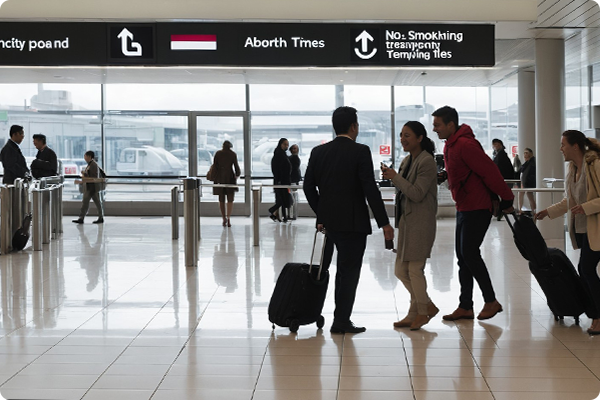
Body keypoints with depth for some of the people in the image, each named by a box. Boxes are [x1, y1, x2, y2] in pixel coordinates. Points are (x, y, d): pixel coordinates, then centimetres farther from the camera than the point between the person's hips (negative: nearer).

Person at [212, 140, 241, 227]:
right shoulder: (233, 154, -1)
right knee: (230, 200, 3)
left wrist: (215, 177, 7)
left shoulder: (217, 154, 2)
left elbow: (214, 166, 0)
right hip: (230, 177, -1)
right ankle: (228, 217, -14)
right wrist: (237, 174, 17)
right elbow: (236, 166, 1)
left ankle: (224, 218, 10)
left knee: (221, 200, 11)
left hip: (219, 178, 1)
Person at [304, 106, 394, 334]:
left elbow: (309, 187, 7)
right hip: (353, 221, -5)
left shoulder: (318, 152, 5)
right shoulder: (360, 152, -10)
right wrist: (384, 222, -11)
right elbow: (370, 189, -15)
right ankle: (341, 322, 5)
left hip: (327, 220, 5)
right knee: (349, 271, 2)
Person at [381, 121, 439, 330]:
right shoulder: (407, 160, 14)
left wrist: (395, 177, -17)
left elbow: (417, 193, -19)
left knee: (415, 268, -2)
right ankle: (427, 306, 23)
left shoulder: (427, 161, -13)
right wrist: (392, 177, 8)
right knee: (401, 270, 10)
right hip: (406, 220, 9)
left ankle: (421, 312, 14)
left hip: (420, 222, -9)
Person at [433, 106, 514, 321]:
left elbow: (490, 172, -21)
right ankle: (465, 307, 15)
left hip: (477, 208, -10)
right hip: (464, 207, 10)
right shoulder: (451, 145, 13)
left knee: (469, 253, -9)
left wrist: (506, 199, -18)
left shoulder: (465, 145, -20)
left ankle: (491, 301, 4)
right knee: (463, 256, 10)